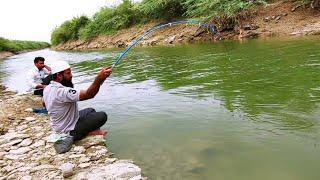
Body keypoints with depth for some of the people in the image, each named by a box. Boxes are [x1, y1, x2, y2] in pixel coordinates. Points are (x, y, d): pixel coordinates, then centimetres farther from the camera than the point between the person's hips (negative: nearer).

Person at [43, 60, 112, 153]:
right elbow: (88, 95, -43)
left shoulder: (47, 88, -3)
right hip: (70, 132, -9)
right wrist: (99, 79, -54)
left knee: (90, 111, 20)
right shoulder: (62, 92, -34)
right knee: (102, 116, -10)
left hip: (58, 127, 9)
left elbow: (45, 104, 17)